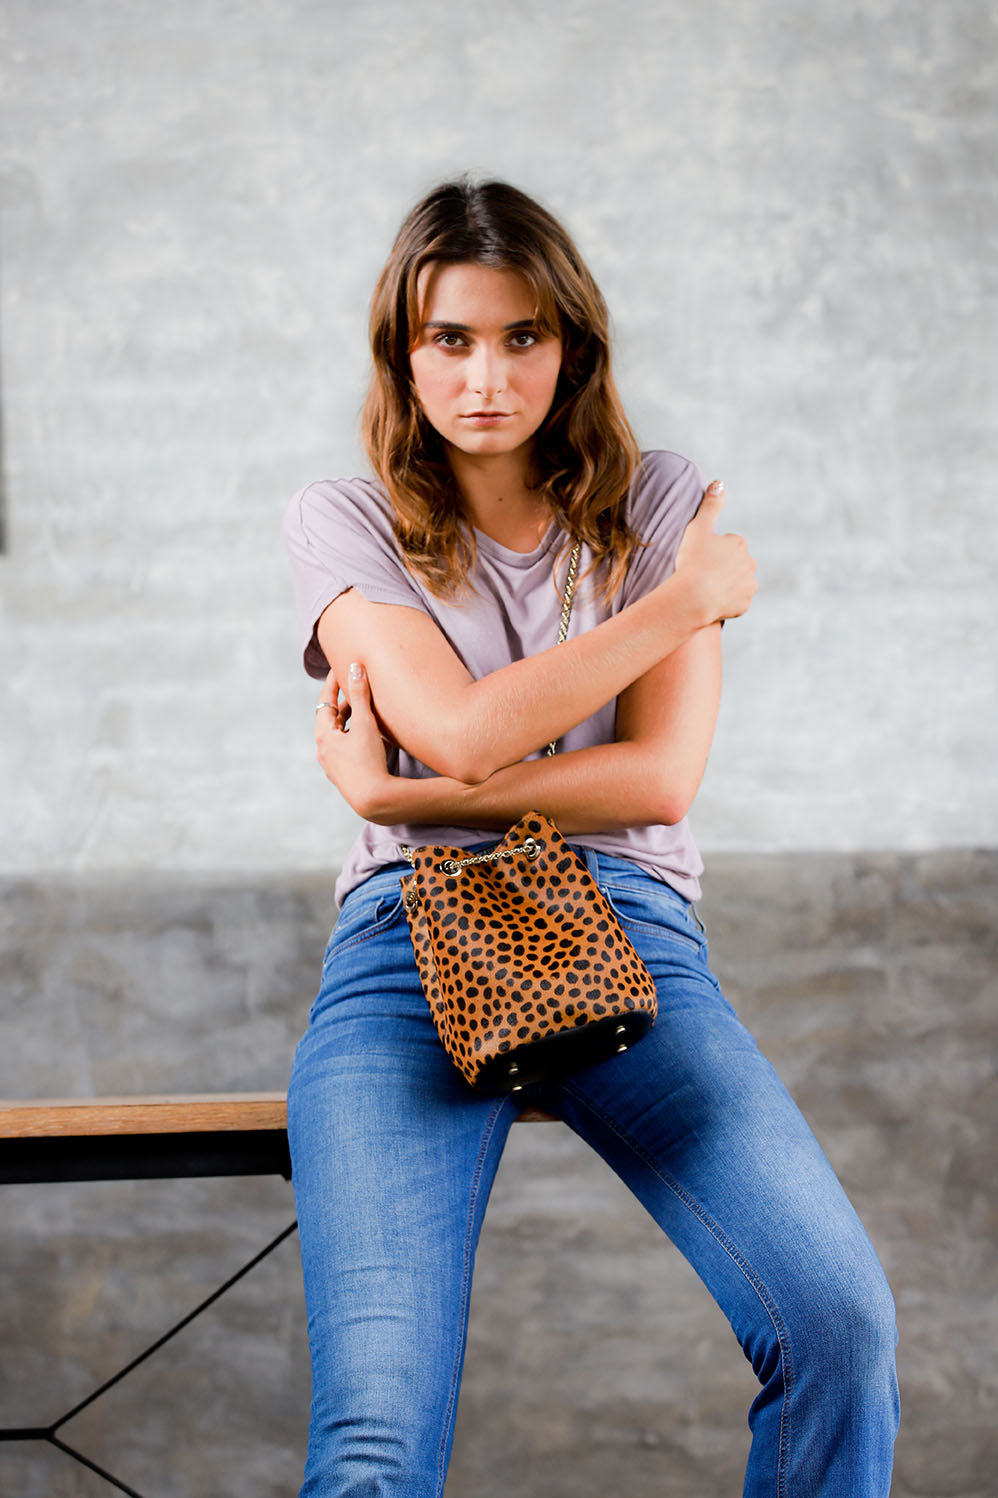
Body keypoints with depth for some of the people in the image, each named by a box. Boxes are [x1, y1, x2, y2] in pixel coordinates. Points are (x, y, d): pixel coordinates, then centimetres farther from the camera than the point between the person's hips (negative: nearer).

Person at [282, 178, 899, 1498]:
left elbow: (660, 778, 1)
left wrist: (398, 791, -3)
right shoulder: (346, 523, 10)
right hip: (411, 941, -1)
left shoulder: (662, 505, 13)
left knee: (842, 1319, -23)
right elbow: (464, 732, -7)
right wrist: (687, 600, 1)